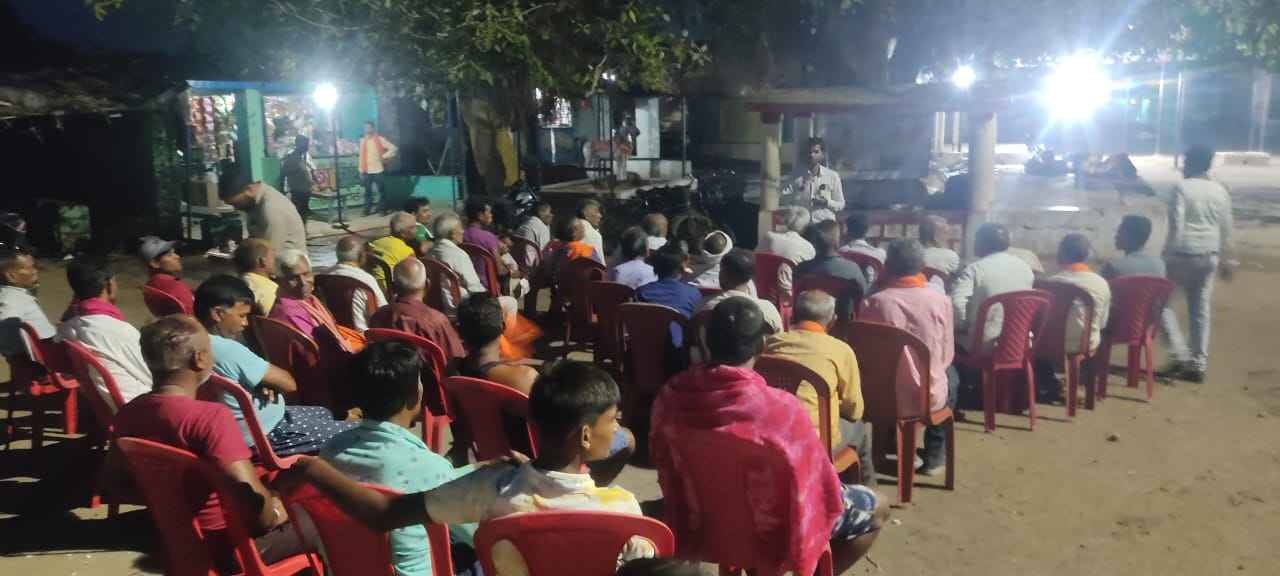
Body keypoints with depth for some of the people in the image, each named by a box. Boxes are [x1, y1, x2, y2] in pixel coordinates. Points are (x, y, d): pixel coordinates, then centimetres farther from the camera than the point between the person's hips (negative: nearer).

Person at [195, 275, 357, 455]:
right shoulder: (229, 350, -30)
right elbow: (289, 383, -23)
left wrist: (263, 384, -7)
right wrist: (270, 383, -2)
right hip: (262, 436, -11)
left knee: (323, 414, 27)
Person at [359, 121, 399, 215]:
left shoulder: (380, 139, -2)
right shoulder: (363, 140, 11)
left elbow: (394, 148, -6)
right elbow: (361, 156, 13)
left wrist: (384, 157, -12)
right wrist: (361, 171, 9)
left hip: (378, 170, -4)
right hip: (367, 171, 4)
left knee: (381, 190, 0)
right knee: (368, 191, 6)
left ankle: (382, 209, 8)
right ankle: (367, 210, 12)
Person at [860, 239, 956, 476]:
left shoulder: (873, 302, -13)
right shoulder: (941, 301, -11)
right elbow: (947, 356, 0)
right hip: (929, 397, 0)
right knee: (951, 375, 32)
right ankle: (934, 454, 36)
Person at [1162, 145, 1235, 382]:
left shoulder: (1182, 188, -11)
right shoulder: (1220, 191, 7)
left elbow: (1176, 227, -16)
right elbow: (1226, 229, 11)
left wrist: (1166, 256, -11)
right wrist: (1225, 259, 20)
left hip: (1183, 254, -6)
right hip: (1209, 256, 6)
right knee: (1201, 311, 10)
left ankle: (1181, 355, 2)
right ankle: (1198, 365, 14)